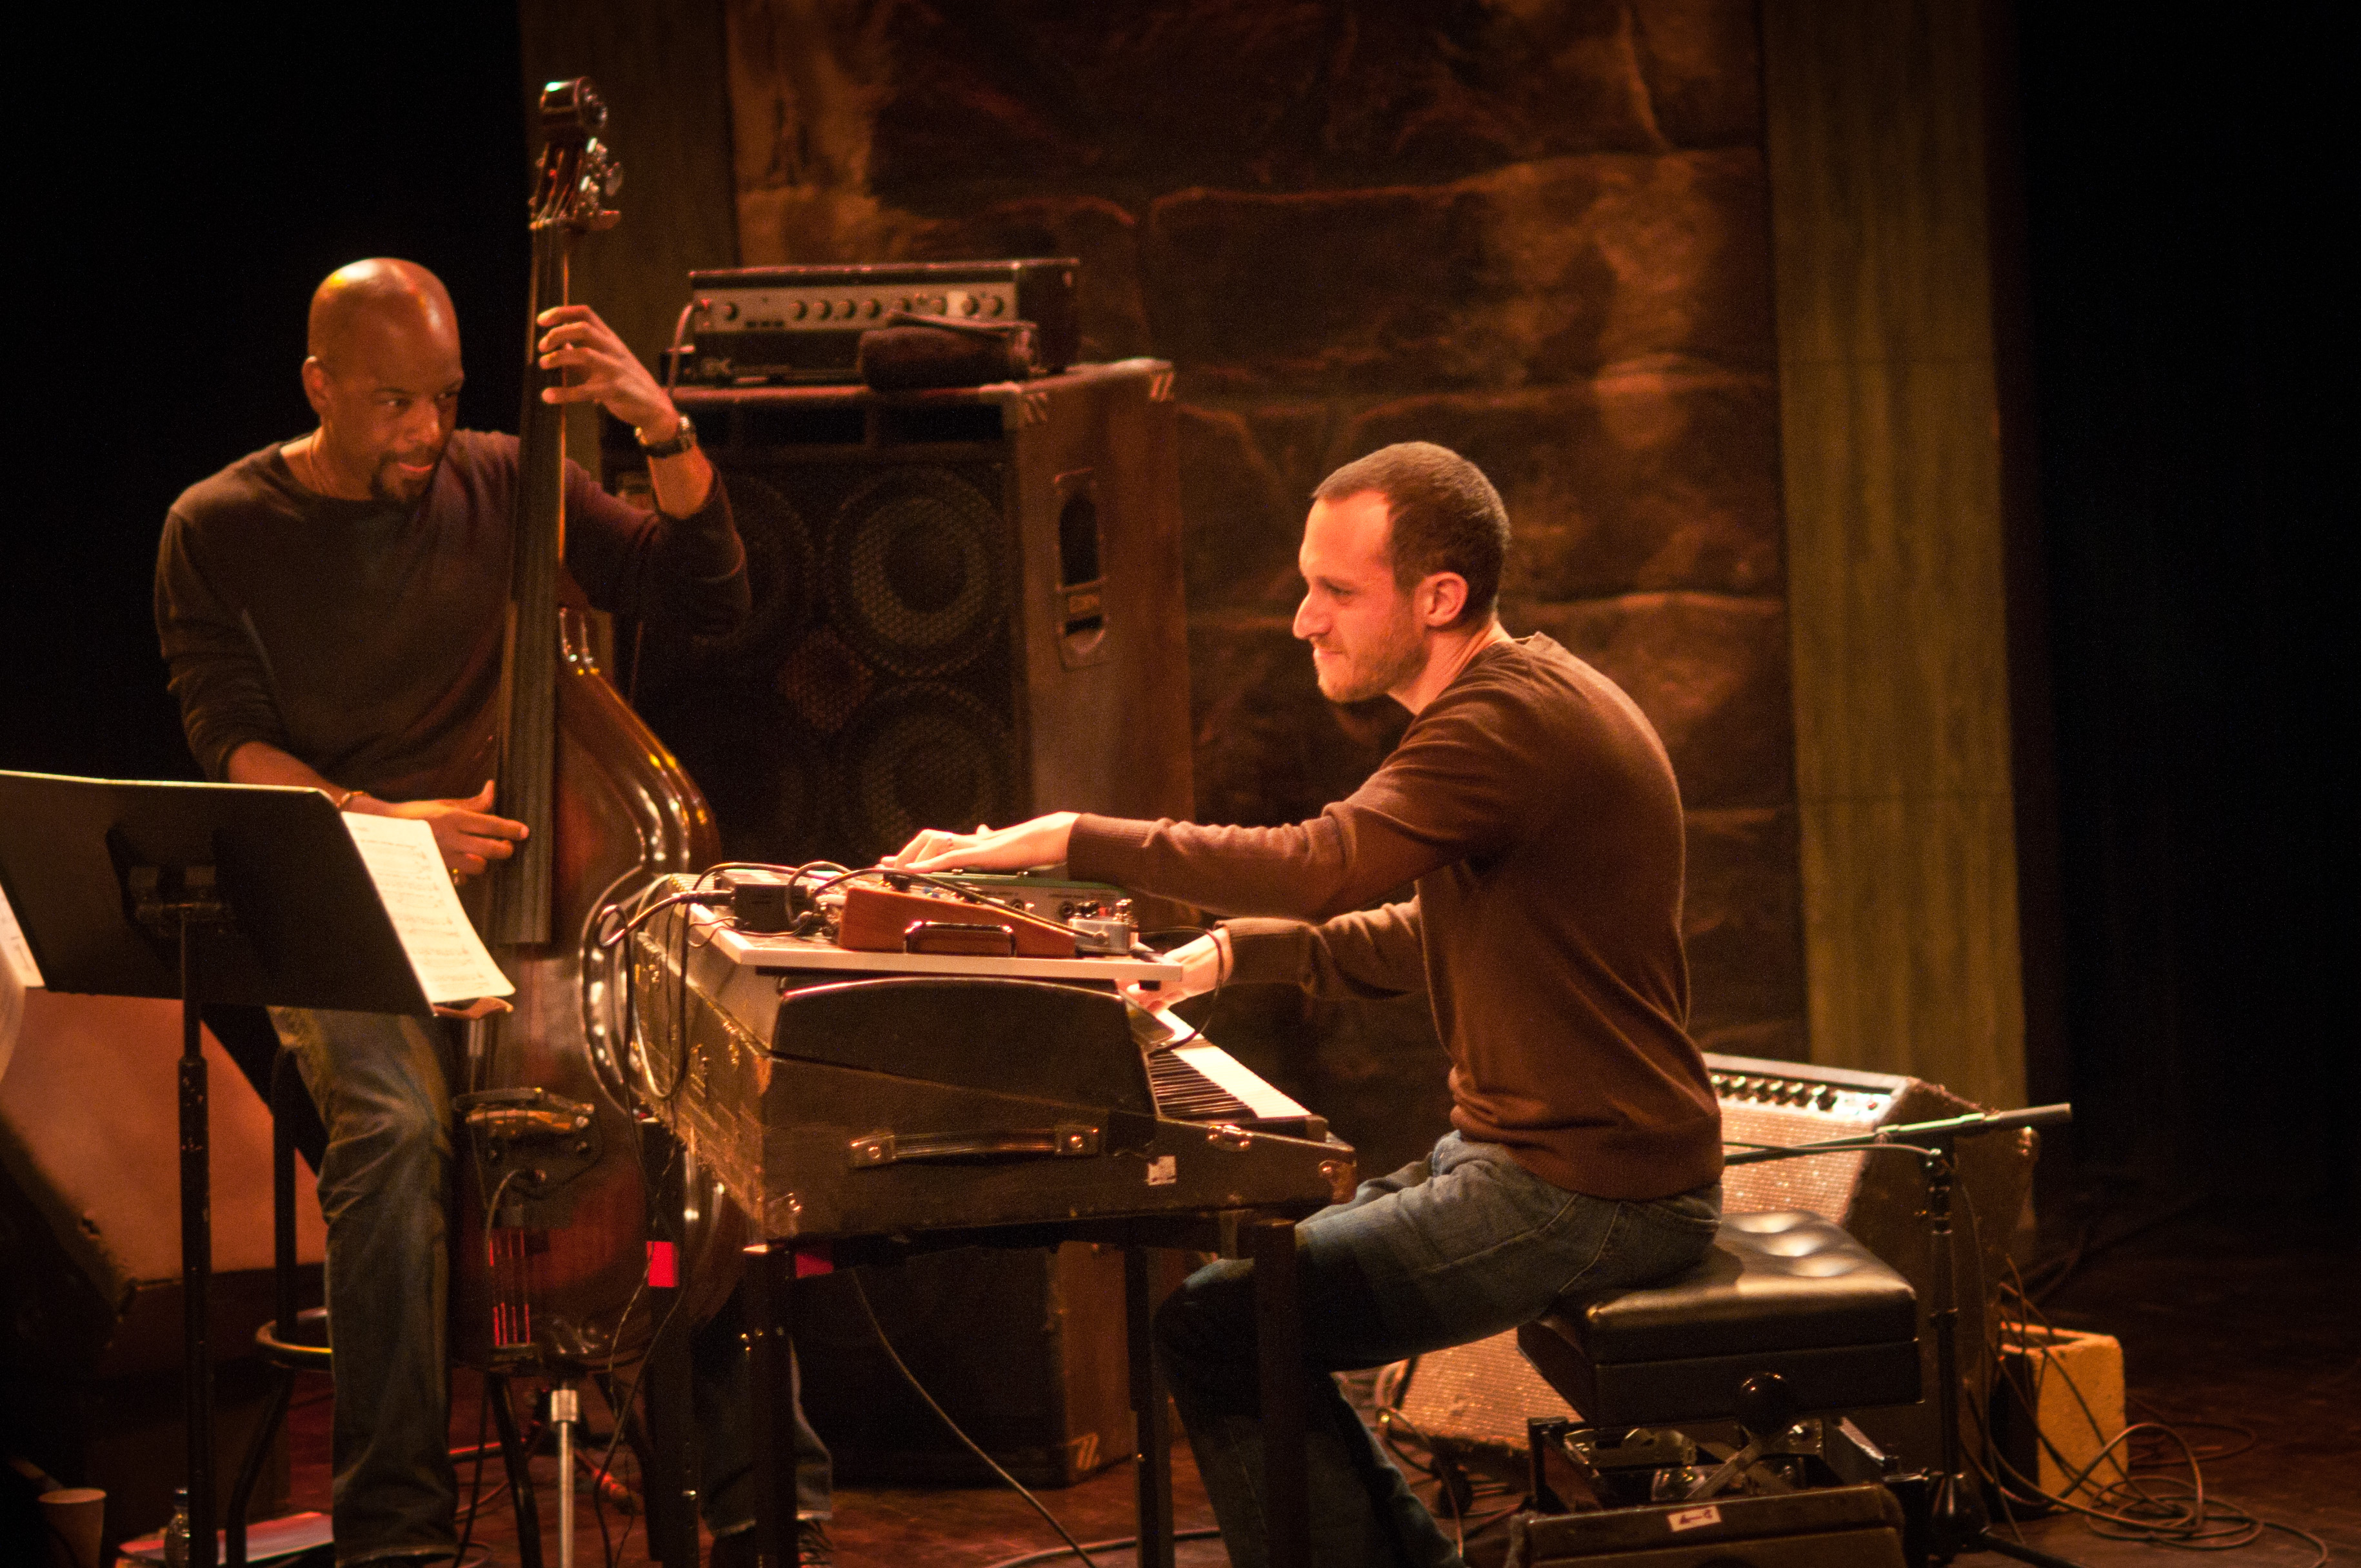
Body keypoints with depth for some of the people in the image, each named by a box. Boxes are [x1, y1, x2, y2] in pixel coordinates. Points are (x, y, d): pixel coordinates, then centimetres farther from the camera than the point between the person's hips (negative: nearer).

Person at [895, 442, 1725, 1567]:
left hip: (1586, 1196, -11)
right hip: (1523, 1155, 11)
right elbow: (1429, 938, 23)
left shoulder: (1514, 717, -20)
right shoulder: (1515, 703, 13)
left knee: (1217, 1331, -14)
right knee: (1256, 1275, 19)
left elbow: (1321, 867, -31)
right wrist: (1233, 953, 12)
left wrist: (1067, 838, -25)